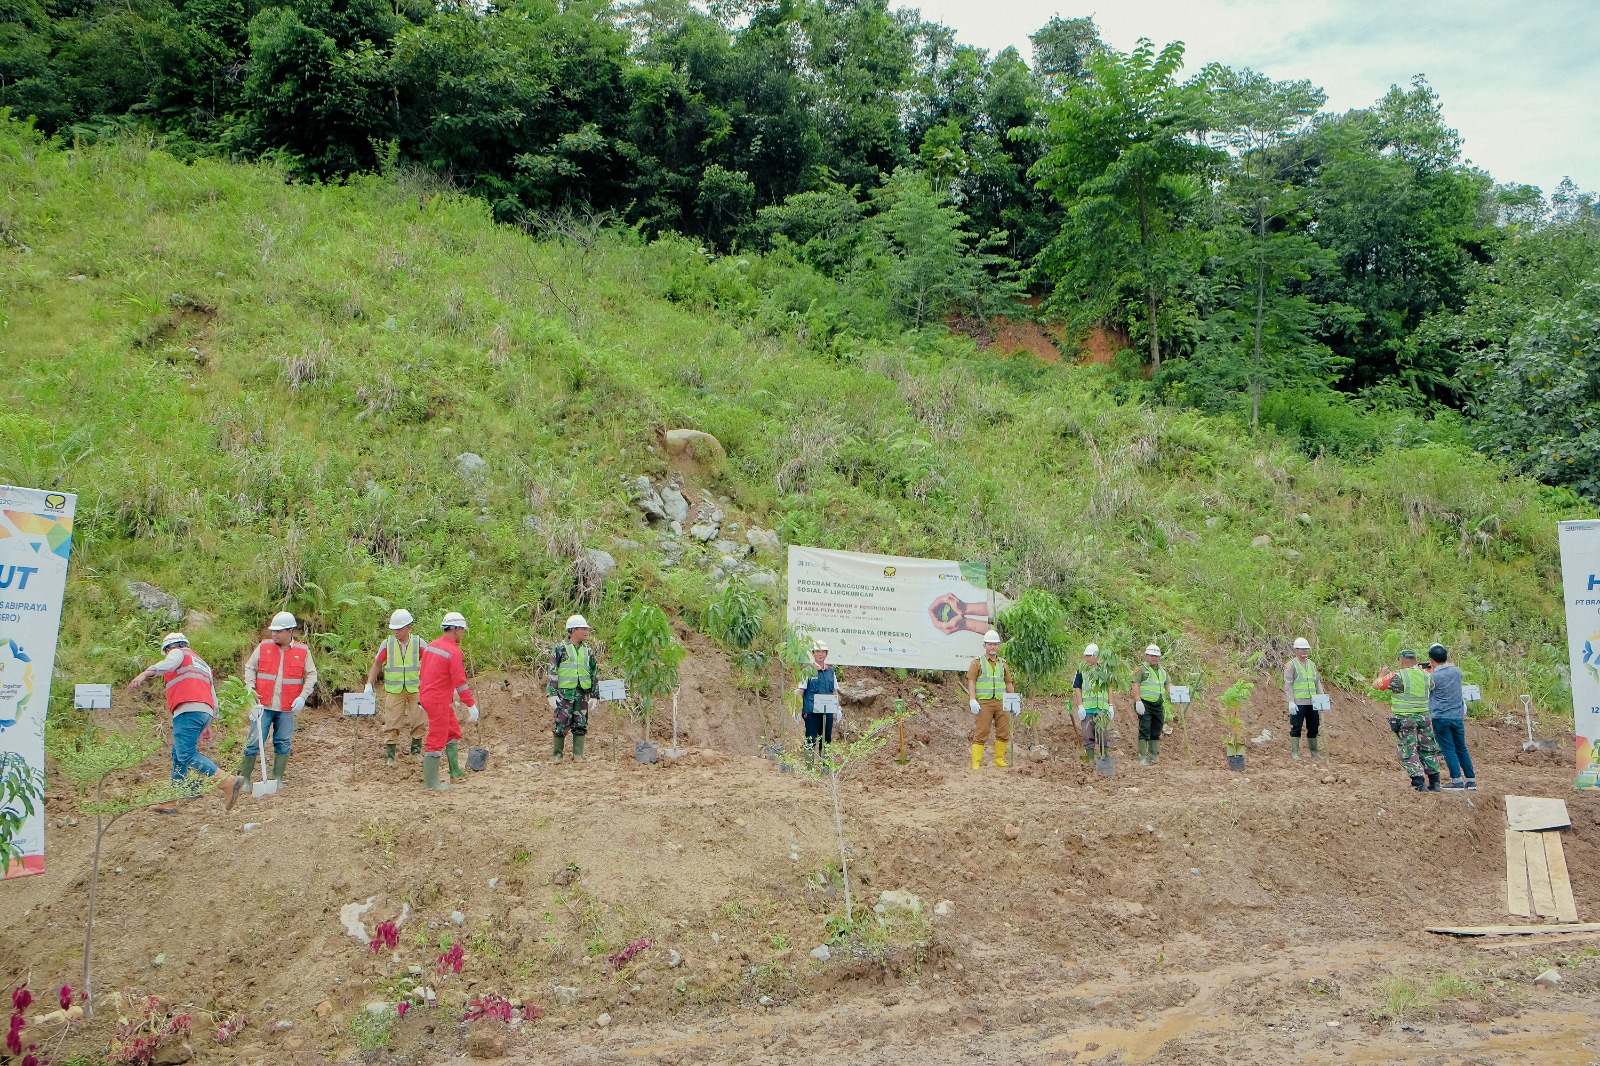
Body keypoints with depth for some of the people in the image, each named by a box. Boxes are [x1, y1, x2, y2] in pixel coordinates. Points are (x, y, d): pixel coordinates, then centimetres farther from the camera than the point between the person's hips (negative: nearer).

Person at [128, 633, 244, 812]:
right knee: (178, 755, 16)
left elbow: (169, 663, -13)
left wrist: (145, 673, -29)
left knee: (186, 755, -17)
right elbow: (213, 698, 31)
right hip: (206, 712, 9)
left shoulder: (178, 653, 13)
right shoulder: (203, 664, 35)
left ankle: (228, 782, -29)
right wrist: (208, 724, 35)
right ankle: (171, 802, 16)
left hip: (188, 710, -9)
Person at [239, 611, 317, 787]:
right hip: (263, 705, 0)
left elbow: (311, 675, 6)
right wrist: (250, 688, -5)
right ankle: (243, 777, 9)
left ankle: (277, 778, 17)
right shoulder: (263, 647, 3)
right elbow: (249, 667, 11)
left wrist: (302, 696, -7)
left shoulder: (303, 651, 1)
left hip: (287, 707, 1)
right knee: (255, 741, -1)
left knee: (283, 743, 7)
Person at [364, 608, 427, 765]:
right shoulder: (387, 643, -3)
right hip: (394, 690, 0)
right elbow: (377, 664, 5)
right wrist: (369, 684, -3)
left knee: (419, 720, 2)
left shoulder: (418, 642, -5)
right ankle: (389, 755, 5)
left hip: (416, 689, 0)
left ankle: (416, 749, 20)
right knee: (392, 723, -1)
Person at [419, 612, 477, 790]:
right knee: (437, 739, -3)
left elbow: (422, 675, 17)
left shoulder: (431, 646, 10)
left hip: (427, 697, 10)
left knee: (453, 732, 19)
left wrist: (421, 699, 24)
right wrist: (471, 706, -15)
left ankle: (455, 772, 25)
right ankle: (430, 781, 3)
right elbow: (460, 682, -19)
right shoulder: (454, 652, -17)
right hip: (439, 701, -10)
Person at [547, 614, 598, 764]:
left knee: (580, 725, 5)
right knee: (562, 724, -2)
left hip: (583, 694, 4)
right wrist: (551, 694, -11)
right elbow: (552, 673, -4)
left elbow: (595, 674, 14)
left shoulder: (588, 651, 11)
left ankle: (578, 755, 12)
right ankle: (557, 754, 11)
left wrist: (594, 695, 8)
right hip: (564, 693, -4)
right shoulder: (560, 649, -2)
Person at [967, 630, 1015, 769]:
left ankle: (999, 760, 17)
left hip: (1001, 702, 5)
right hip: (984, 703, -5)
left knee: (1004, 733, 5)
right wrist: (972, 700, -15)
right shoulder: (977, 662, 3)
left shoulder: (1003, 663, 17)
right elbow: (971, 681, -5)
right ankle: (976, 763, -5)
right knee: (981, 734, -6)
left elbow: (1009, 684, 20)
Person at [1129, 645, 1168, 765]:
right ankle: (1142, 757, -9)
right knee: (1144, 731, -10)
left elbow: (1166, 686, 26)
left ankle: (1153, 756, 20)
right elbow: (1135, 685, -11)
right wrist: (1138, 701, -21)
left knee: (1156, 732, 10)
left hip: (1158, 706, 7)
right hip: (1145, 705, -7)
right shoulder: (1141, 668, -2)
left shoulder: (1162, 671, 20)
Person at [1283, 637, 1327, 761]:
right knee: (1296, 728, -3)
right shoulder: (1291, 665, -4)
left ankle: (1314, 751, 22)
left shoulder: (1312, 665, 16)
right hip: (1298, 703, -6)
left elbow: (1318, 683, 19)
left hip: (1312, 703, 6)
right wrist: (1291, 702, -17)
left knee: (1314, 728, 10)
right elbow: (1288, 685, -9)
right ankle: (1294, 753, 2)